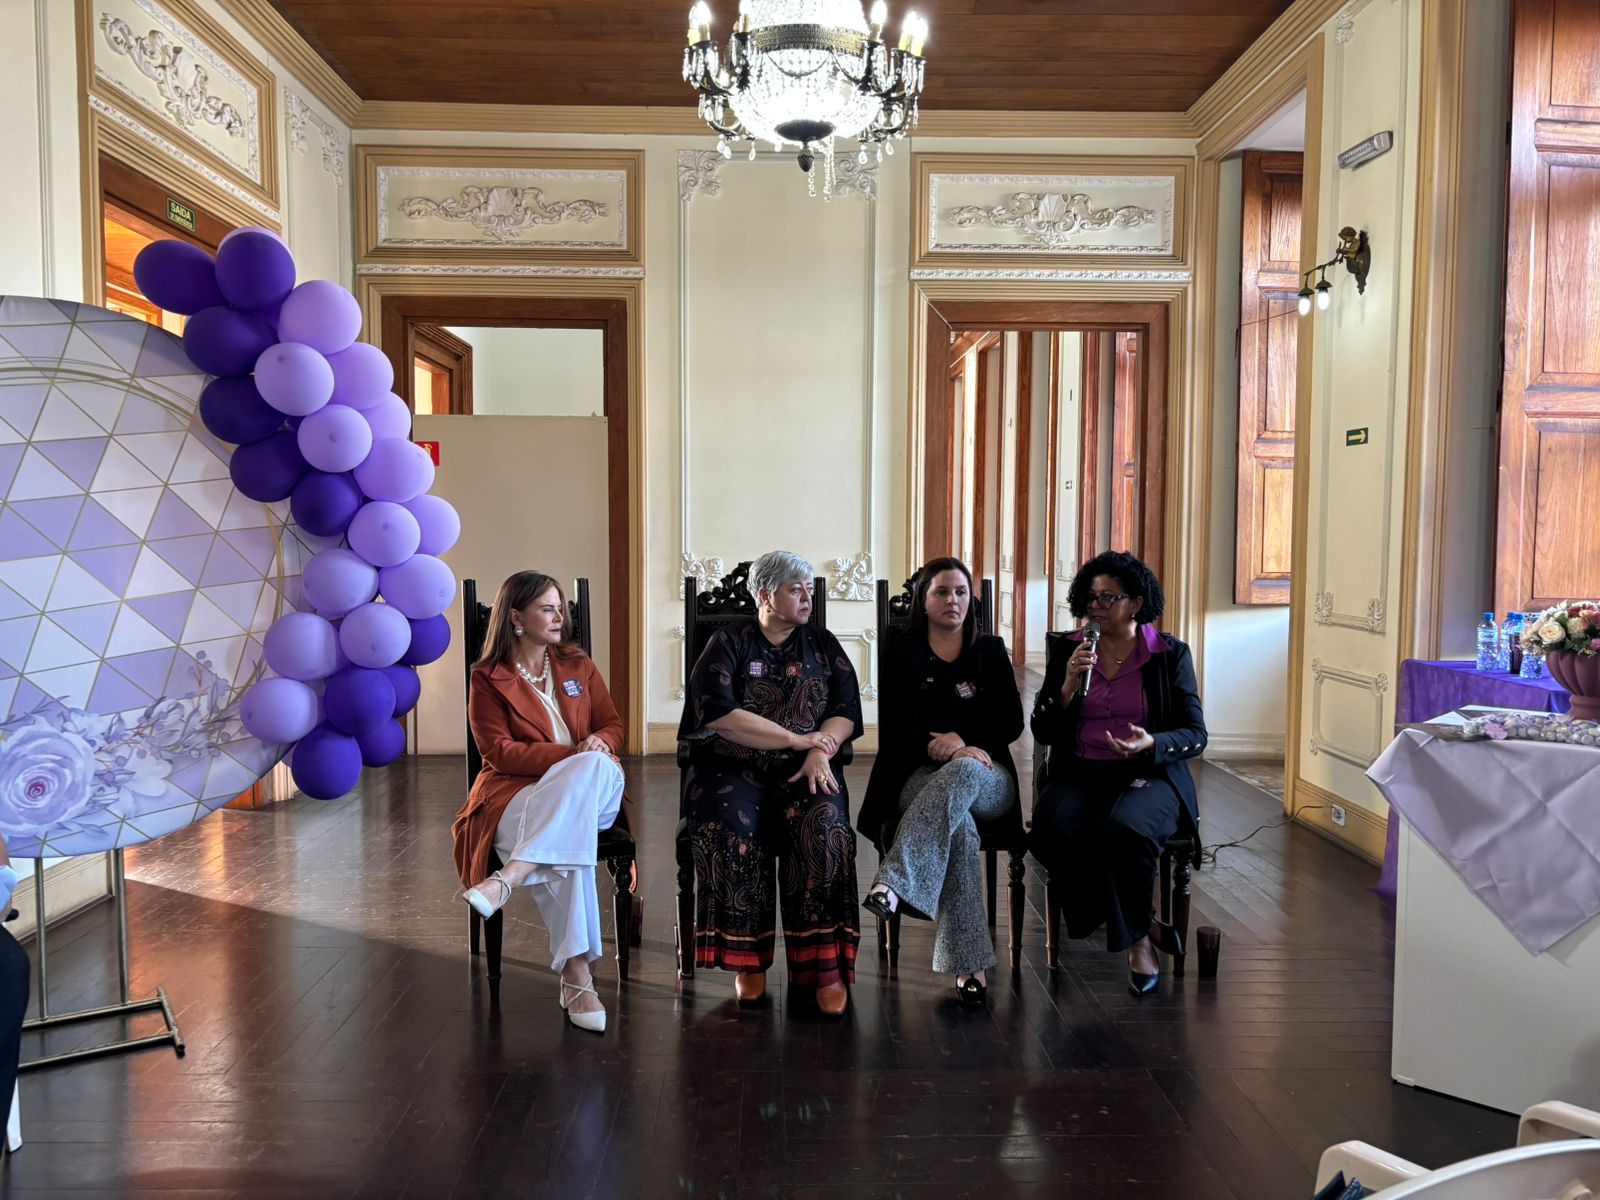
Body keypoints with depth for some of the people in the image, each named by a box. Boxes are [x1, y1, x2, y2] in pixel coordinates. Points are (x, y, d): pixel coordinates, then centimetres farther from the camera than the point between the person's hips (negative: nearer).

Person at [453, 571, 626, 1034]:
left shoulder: (579, 667, 19)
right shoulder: (488, 679, 6)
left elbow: (614, 727, 17)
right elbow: (500, 751, -5)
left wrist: (596, 747, -10)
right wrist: (571, 753, -17)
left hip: (593, 787, 3)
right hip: (518, 793, -3)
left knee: (592, 766, -37)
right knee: (571, 837, -38)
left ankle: (507, 879, -45)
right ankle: (577, 974, -39)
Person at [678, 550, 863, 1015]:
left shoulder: (823, 645, 15)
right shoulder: (729, 642, 4)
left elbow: (846, 710, 7)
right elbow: (717, 713, -11)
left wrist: (819, 752, -14)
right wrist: (797, 739, -12)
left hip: (803, 769, 2)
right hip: (732, 766, -2)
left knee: (824, 825, -30)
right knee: (732, 828, -33)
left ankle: (824, 964, -23)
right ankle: (747, 959, -19)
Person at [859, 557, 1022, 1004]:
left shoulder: (991, 651, 15)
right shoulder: (901, 652, 10)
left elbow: (1011, 722, 6)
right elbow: (894, 730, -1)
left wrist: (960, 741, -12)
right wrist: (942, 748, -18)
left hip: (986, 777, 2)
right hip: (922, 776, -1)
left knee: (962, 772, -38)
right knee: (958, 824, -37)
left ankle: (893, 884, -49)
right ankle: (969, 963, -37)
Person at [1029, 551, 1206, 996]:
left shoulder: (1170, 653, 4)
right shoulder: (1066, 650, 9)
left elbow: (1195, 734, 2)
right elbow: (1043, 733, 5)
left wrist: (1152, 743, -19)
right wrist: (1069, 686, -12)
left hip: (1149, 775, -2)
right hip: (1080, 774, 2)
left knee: (1125, 829, -36)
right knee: (1050, 830, -31)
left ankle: (1134, 938, -6)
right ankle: (1144, 926, -10)